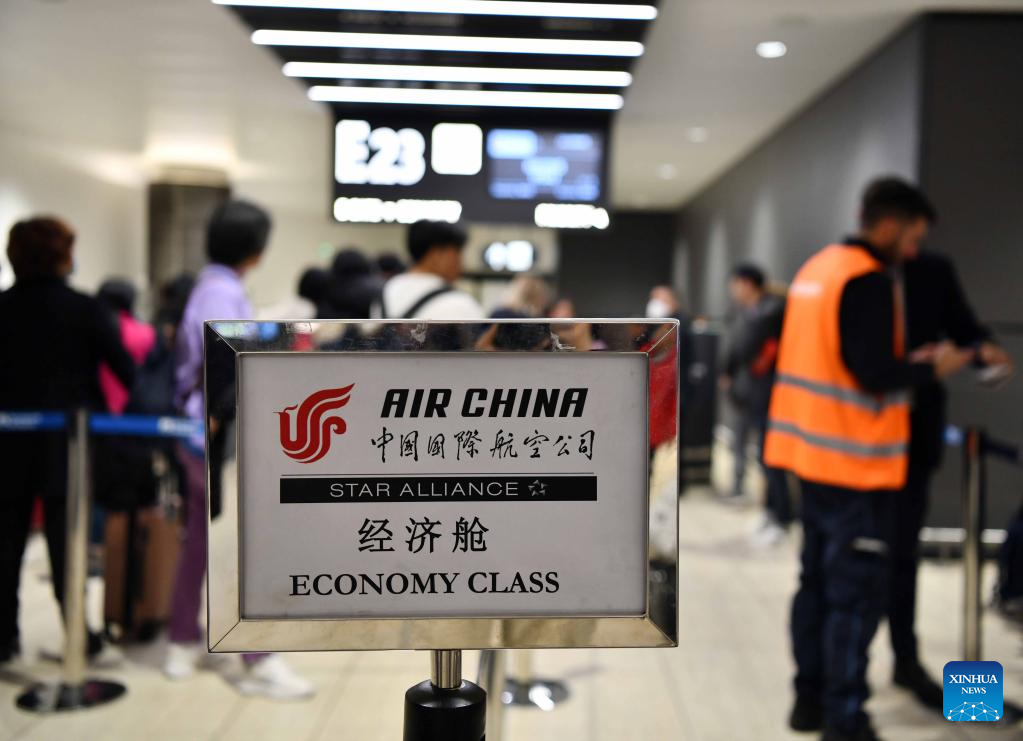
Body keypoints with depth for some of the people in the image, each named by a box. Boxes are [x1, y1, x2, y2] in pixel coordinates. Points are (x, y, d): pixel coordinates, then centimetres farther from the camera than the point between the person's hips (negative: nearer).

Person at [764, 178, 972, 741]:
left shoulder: (817, 267, 13)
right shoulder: (869, 280, -16)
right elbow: (873, 374, -21)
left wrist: (906, 363, 12)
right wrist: (931, 368, -6)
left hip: (815, 448, 9)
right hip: (855, 460, -9)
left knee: (818, 579, 15)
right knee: (856, 592, -3)